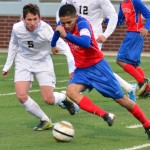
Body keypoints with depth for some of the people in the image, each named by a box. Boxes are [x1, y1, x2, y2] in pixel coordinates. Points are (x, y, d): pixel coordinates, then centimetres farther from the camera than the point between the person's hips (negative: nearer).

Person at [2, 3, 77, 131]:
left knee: (49, 100, -7)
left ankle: (64, 98, 31)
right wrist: (7, 66, 10)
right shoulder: (17, 28, -18)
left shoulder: (45, 29, -29)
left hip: (43, 63, -2)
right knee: (21, 95, -18)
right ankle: (45, 120, 3)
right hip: (24, 62, 2)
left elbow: (63, 46, -32)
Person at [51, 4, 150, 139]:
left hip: (97, 66, -6)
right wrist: (53, 45, 39)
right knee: (71, 91, -25)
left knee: (120, 98, 1)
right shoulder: (63, 24, -5)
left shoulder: (82, 23, -25)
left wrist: (66, 35, -54)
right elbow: (58, 31, 23)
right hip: (81, 69, 6)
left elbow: (86, 43, -46)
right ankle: (106, 116, -24)